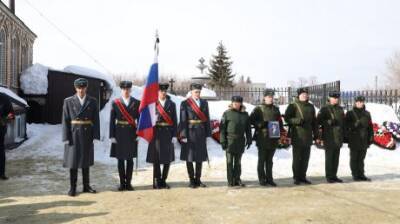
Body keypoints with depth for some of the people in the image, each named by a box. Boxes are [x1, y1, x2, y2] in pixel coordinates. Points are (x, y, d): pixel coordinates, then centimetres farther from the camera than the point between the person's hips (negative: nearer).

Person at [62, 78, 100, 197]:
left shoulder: (92, 101, 2)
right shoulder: (68, 101, -2)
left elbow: (96, 120, 1)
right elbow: (65, 121, -4)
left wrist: (96, 136, -7)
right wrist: (66, 137, -10)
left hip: (87, 135, 2)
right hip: (73, 134, -2)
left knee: (86, 160, 9)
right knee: (73, 160, 3)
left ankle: (86, 186, 19)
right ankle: (73, 187, 11)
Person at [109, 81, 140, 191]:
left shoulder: (136, 103, 3)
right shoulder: (115, 103, 2)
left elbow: (139, 119, 4)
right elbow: (112, 121, 1)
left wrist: (139, 134, -2)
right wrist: (112, 136, -4)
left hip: (131, 133, 0)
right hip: (119, 133, 0)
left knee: (130, 159, 5)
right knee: (120, 159, 5)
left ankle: (128, 183, 14)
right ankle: (122, 183, 14)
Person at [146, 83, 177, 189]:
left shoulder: (171, 104, 7)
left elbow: (174, 121, 5)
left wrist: (174, 135, -2)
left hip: (168, 134, 2)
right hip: (156, 133, -2)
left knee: (167, 159, 4)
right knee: (156, 159, 2)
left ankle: (163, 181, 17)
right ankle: (157, 182, 13)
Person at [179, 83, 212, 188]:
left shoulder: (204, 103, 9)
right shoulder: (185, 103, -3)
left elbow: (207, 119, 9)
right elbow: (183, 120, -7)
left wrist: (208, 134, 4)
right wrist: (183, 136, -12)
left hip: (201, 133, 4)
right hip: (190, 133, -4)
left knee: (200, 157, 7)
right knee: (189, 157, 2)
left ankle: (198, 179, 17)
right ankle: (192, 180, 12)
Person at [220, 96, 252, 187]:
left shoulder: (245, 114, 9)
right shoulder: (227, 113, -2)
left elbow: (248, 128, 13)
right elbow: (222, 128, -4)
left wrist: (249, 140, 8)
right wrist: (223, 141, -9)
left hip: (240, 141, 3)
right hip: (230, 140, -3)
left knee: (238, 162, 11)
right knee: (230, 161, 0)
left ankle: (237, 179, 20)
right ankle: (230, 181, 6)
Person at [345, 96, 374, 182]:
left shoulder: (367, 113, 12)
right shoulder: (350, 113, 0)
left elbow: (370, 126, 14)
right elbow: (347, 126, -2)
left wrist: (371, 137, 9)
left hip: (364, 140, 4)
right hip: (354, 140, -4)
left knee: (361, 158, 10)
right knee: (354, 158, 1)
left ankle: (361, 175, 15)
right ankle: (355, 175, 6)